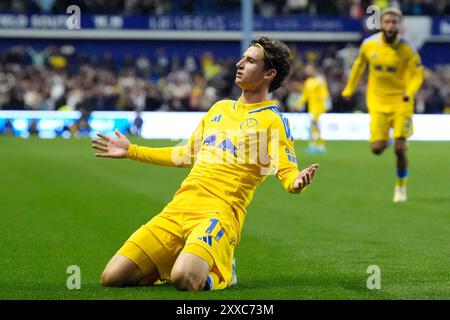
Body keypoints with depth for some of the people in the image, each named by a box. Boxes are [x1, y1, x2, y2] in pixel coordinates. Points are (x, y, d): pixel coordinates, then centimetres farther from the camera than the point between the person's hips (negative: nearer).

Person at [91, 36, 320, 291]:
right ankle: (187, 262, 16)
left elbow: (288, 172, -9)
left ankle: (221, 273, 0)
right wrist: (131, 151, 38)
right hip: (178, 208, 6)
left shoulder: (273, 120, 2)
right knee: (112, 277, -7)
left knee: (185, 279, -35)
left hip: (220, 213, -6)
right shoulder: (219, 108, 22)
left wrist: (297, 182, -34)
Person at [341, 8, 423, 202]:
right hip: (378, 103, 2)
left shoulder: (407, 50, -12)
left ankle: (401, 186, 18)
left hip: (401, 103, -2)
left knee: (400, 149, -7)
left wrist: (409, 92, -26)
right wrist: (349, 89, 19)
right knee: (377, 149, -6)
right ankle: (384, 140, 33)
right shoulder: (369, 44, -6)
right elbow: (359, 65, 13)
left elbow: (417, 74, -6)